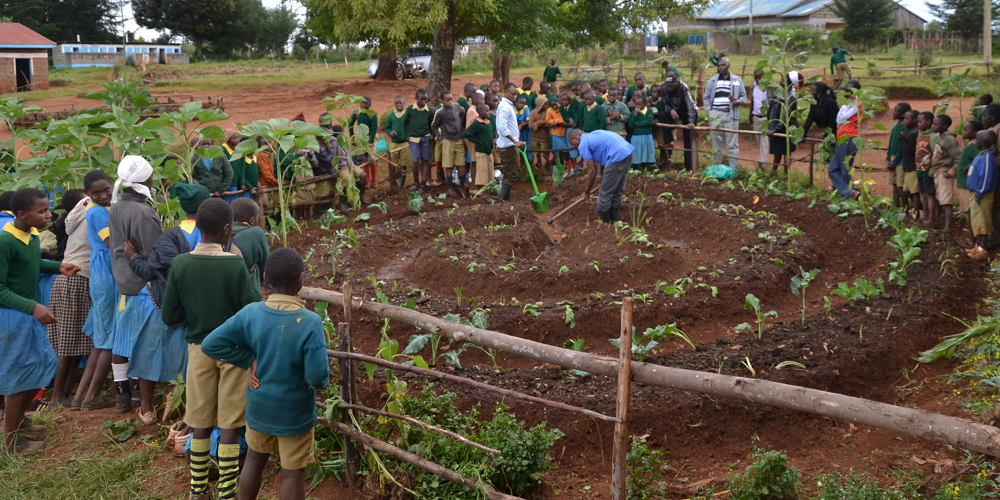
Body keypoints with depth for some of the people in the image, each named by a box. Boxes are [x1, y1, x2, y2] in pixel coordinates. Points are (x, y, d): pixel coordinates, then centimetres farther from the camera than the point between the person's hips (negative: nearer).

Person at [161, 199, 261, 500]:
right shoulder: (235, 265, -17)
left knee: (200, 423, 14)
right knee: (229, 425, 5)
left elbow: (170, 317, -3)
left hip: (199, 349, 3)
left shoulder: (180, 265, -8)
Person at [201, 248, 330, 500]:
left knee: (255, 459, 25)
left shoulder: (250, 313, -14)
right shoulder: (310, 322, -26)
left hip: (259, 405, 4)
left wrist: (250, 358, -4)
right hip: (294, 412, -4)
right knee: (293, 473, 11)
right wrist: (321, 381, -4)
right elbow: (318, 375, -27)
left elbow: (210, 344, -12)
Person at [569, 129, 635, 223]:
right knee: (617, 192, 19)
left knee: (605, 194, 4)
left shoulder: (583, 145, 2)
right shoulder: (593, 135, 28)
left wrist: (587, 191, 11)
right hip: (627, 153, 9)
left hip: (617, 157, -9)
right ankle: (613, 221, 27)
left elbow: (593, 171, -1)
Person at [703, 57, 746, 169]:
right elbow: (707, 98, 11)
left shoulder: (736, 80, 8)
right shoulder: (712, 80, 9)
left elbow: (744, 96, 10)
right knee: (716, 144, 7)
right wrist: (709, 112, -1)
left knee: (732, 144, -3)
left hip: (731, 115, -1)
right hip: (716, 115, 1)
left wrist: (738, 101, -12)